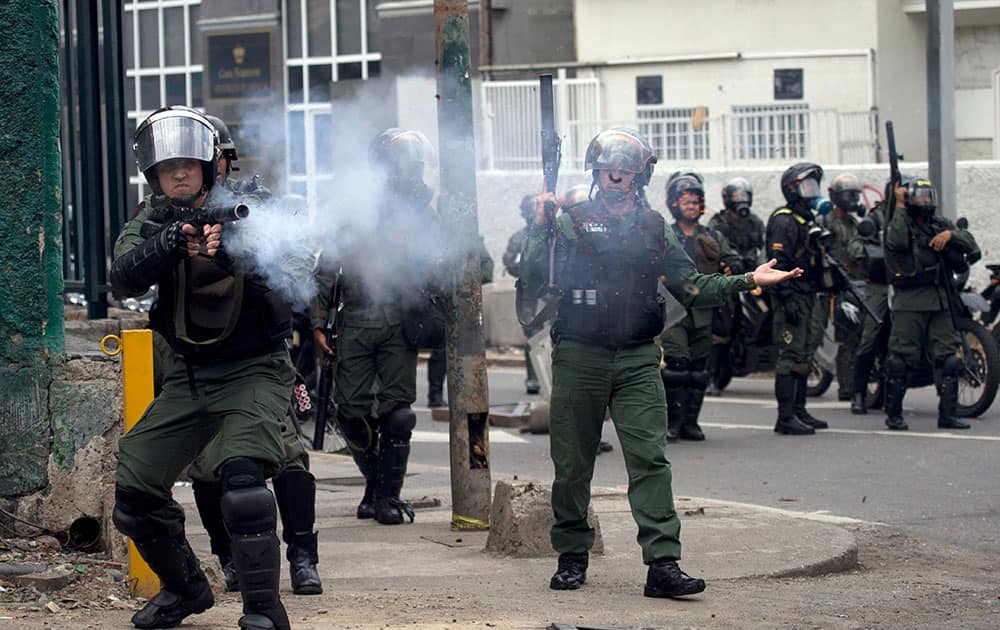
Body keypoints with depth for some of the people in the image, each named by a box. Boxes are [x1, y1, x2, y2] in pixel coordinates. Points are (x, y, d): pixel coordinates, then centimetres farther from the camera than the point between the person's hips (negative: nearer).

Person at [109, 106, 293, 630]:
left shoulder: (244, 212, -7)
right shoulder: (147, 227, 4)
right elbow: (125, 278, -15)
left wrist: (233, 257, -40)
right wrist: (167, 245, -34)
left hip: (252, 370, -5)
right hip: (189, 376, 5)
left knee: (242, 477, -27)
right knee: (134, 488, 3)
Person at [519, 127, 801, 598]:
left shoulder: (654, 229, 12)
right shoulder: (571, 223, 3)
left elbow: (691, 288, 14)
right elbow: (534, 282, -4)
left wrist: (747, 281, 5)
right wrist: (539, 228, -14)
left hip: (637, 361, 1)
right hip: (579, 359, -1)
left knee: (650, 459, -9)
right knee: (573, 463, 5)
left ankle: (663, 564, -14)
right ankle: (572, 556, 19)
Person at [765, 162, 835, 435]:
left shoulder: (808, 219, 19)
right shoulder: (784, 221, -12)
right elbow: (780, 263, -20)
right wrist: (788, 300, -25)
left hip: (810, 297, 10)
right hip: (793, 299, -10)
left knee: (805, 356, 13)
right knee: (791, 356, -10)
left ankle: (799, 411, 20)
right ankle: (786, 418, -10)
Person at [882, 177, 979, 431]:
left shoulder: (940, 224, 16)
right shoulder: (898, 222, -1)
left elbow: (971, 245, 10)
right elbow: (896, 241, -24)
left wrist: (951, 234, -9)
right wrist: (900, 207, -17)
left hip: (939, 300, 5)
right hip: (909, 301, -5)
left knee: (948, 358, 2)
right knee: (900, 358, -6)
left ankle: (947, 414, 7)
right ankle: (893, 414, 3)